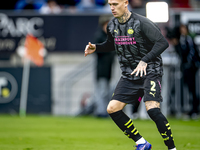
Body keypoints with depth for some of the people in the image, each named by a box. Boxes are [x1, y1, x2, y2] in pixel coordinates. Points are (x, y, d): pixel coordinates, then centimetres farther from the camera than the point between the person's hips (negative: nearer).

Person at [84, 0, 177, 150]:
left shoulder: (141, 23, -17)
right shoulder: (112, 25, 4)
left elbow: (163, 42, -23)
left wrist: (145, 61, -32)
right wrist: (96, 47, 5)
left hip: (150, 72, -7)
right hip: (129, 75, 7)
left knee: (152, 110, -25)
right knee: (112, 109, -4)